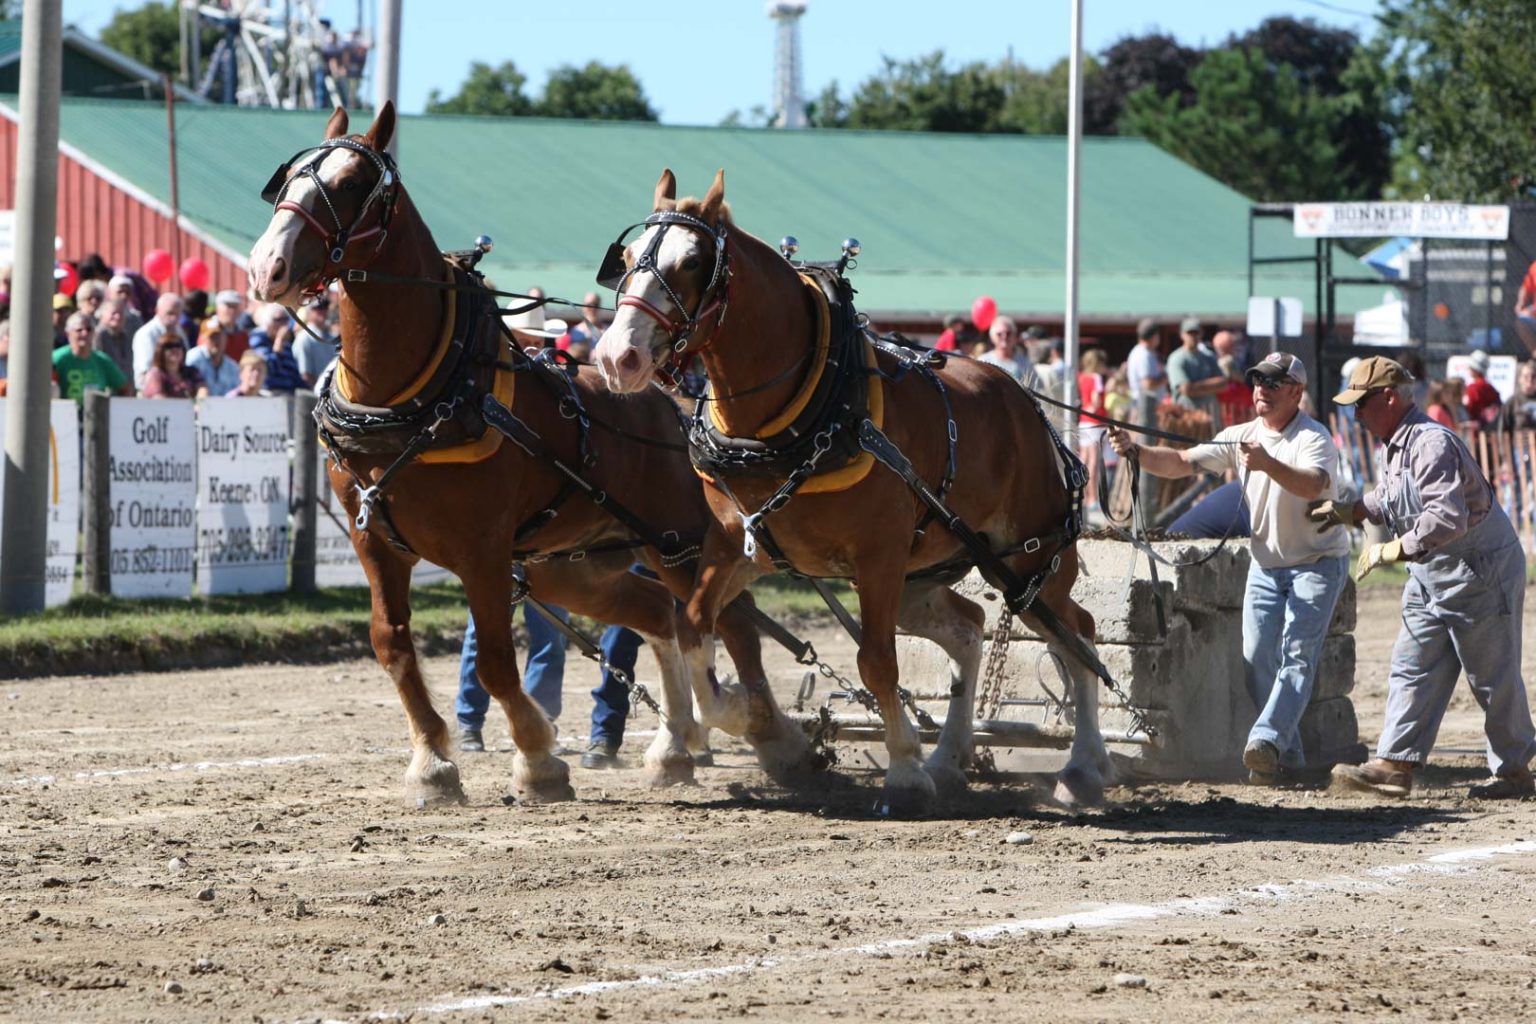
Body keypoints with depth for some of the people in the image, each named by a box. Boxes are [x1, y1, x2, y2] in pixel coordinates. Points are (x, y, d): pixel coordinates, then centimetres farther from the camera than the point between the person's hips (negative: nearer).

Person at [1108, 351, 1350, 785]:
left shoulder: (1314, 439, -17)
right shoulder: (1241, 437, 3)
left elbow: (1313, 485, -38)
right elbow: (1182, 463, -1)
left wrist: (1268, 464, -54)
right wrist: (1135, 452, -19)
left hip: (1317, 564, -7)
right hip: (1266, 564, 7)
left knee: (1297, 654, -18)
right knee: (1256, 660, 1)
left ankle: (1267, 737, -32)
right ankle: (1287, 754, 9)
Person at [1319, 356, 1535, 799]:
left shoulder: (1432, 444, -25)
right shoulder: (1394, 447, 7)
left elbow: (1448, 519, -34)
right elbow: (1388, 499, 24)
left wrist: (1389, 551, -29)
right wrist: (1349, 510, 8)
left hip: (1482, 574, -10)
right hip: (1431, 578, 10)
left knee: (1493, 679, 2)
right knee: (1412, 670, 4)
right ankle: (1394, 766, 1)